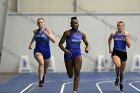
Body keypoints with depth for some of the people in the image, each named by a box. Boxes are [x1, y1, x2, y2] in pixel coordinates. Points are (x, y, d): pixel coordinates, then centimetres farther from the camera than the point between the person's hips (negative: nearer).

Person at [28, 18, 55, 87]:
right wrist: (30, 44, 32)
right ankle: (40, 81, -37)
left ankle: (43, 78, 53)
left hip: (46, 51, 0)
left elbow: (54, 41, -20)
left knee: (45, 68, 19)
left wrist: (47, 34, -29)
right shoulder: (35, 31, 3)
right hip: (38, 51, 0)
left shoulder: (48, 31, -9)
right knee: (41, 63, -32)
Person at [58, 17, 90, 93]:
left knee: (77, 73, -16)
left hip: (77, 54, 1)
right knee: (70, 75, 8)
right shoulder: (67, 33, -8)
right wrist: (65, 50, -26)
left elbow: (87, 44, 12)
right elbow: (60, 44, -9)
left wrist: (87, 48, -11)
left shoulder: (82, 34, 2)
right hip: (68, 54, -1)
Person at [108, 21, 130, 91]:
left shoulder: (126, 34, -3)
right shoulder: (113, 34, -2)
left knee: (122, 70, 13)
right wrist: (110, 49, 18)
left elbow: (129, 46, -4)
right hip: (115, 52, -1)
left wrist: (126, 39, -19)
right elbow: (109, 40, 20)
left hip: (123, 53, 2)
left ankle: (121, 83, 38)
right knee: (118, 65, -30)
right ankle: (117, 77, 1)